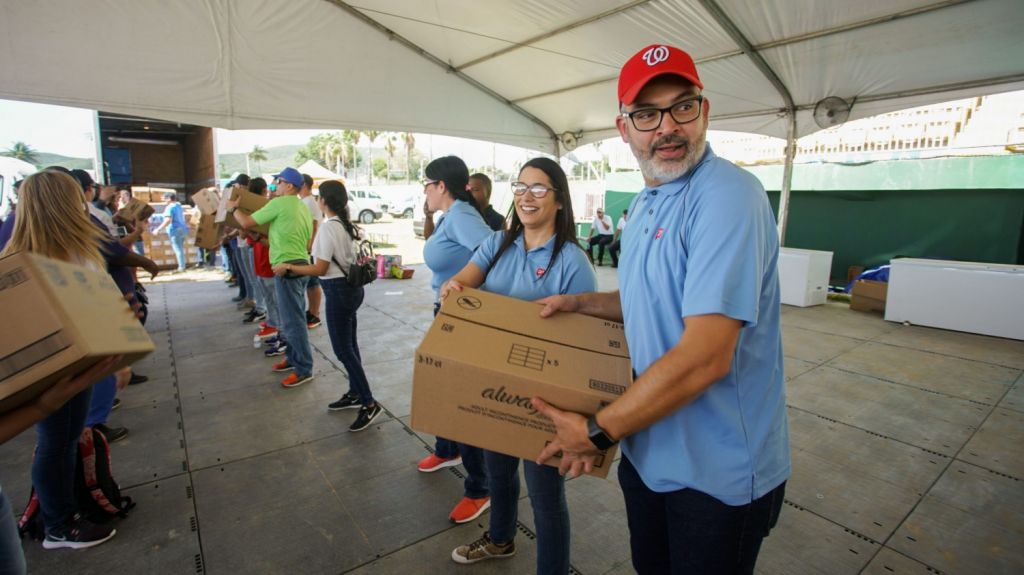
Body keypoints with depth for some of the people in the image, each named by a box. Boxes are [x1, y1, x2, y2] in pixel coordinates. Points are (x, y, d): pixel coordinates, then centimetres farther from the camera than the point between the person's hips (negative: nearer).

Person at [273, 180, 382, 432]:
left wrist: (288, 267, -7)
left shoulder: (328, 227, -18)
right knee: (349, 345, 17)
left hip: (339, 291, -9)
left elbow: (320, 269, -17)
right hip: (352, 286, 9)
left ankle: (369, 404, 2)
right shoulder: (347, 225, 8)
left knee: (343, 350, -2)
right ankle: (355, 394, 30)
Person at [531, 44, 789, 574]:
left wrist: (597, 431, -21)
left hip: (717, 473, -8)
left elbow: (704, 357, -31)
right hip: (646, 452, 8)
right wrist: (579, 302, 5)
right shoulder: (642, 205, 6)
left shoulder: (727, 196, -24)